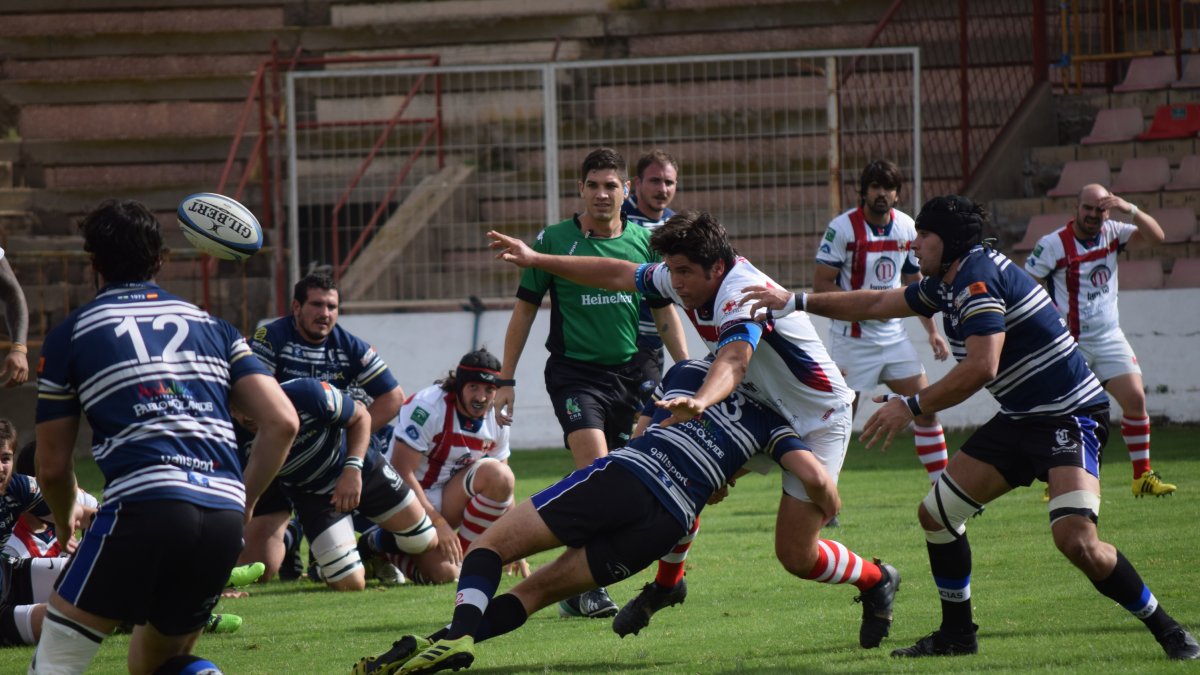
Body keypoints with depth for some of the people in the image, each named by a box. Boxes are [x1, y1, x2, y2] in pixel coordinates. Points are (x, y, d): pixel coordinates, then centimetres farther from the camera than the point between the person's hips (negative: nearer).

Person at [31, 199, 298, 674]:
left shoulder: (71, 333, 13)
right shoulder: (212, 326, 23)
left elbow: (53, 467, 16)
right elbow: (282, 423, 12)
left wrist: (66, 521, 36)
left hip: (144, 505, -5)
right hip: (225, 518, 5)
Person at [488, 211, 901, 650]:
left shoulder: (742, 293, -33)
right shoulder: (687, 281, -7)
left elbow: (733, 361, -52)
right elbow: (617, 275, 5)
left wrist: (700, 402, -72)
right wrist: (535, 260, 5)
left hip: (817, 419, -8)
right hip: (759, 406, 8)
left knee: (795, 555, -10)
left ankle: (876, 581, 18)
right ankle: (667, 583, 13)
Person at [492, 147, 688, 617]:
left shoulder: (644, 242, 6)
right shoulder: (554, 241, -2)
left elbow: (665, 314, 14)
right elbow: (524, 311, 5)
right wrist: (505, 380, 2)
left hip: (628, 375, 4)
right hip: (574, 372, -4)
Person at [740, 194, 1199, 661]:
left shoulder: (978, 278, -19)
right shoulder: (947, 282, 11)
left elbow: (981, 367, -29)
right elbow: (876, 304, 25)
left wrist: (912, 406, -20)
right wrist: (795, 302, 25)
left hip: (1069, 416, -10)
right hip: (1019, 419, 10)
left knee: (1076, 540, -27)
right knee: (936, 513, 10)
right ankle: (957, 634, 23)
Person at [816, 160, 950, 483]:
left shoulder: (906, 227, 5)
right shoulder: (842, 227, -12)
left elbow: (915, 284, 17)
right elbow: (821, 283, -13)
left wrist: (932, 332, 11)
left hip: (894, 335, 6)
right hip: (852, 339, -6)